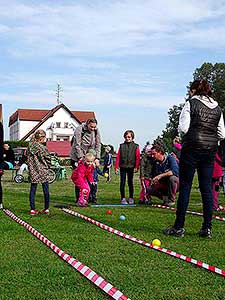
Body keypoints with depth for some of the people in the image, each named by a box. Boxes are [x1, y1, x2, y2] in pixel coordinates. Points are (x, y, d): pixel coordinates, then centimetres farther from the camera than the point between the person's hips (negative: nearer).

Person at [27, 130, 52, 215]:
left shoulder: (29, 146, 1)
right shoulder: (42, 148, -15)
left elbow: (28, 158, 9)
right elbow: (48, 159, -8)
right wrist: (48, 166, 11)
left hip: (33, 172, 5)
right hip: (43, 171, -4)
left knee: (32, 190, 9)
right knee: (46, 190, 8)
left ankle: (32, 209, 10)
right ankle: (46, 209, 14)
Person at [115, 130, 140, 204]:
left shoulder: (135, 147, 3)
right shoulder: (121, 146, 6)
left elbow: (137, 158, 0)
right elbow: (118, 157, 4)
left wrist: (136, 167, -7)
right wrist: (116, 166, -1)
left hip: (131, 167, -1)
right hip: (123, 167, 1)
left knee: (130, 182, 9)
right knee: (122, 182, 0)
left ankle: (131, 198, 18)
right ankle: (123, 198, 6)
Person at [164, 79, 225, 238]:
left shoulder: (191, 103, -3)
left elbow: (183, 128, -10)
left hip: (192, 149, -5)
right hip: (210, 150, 5)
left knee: (185, 187, 0)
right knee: (207, 188, 8)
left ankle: (179, 228, 3)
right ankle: (207, 228, 10)